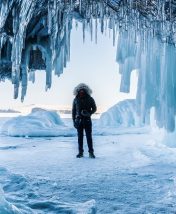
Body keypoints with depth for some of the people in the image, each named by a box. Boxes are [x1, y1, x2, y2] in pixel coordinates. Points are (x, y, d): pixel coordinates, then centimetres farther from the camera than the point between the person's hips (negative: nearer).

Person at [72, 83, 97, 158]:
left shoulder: (90, 99, 1)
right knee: (80, 136, 5)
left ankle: (91, 152, 1)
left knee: (89, 136, -3)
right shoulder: (76, 100, 6)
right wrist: (74, 120, 3)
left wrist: (89, 113, -14)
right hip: (79, 120, 2)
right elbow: (73, 111, 10)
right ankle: (80, 152, 12)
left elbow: (94, 108, 5)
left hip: (87, 120, -2)